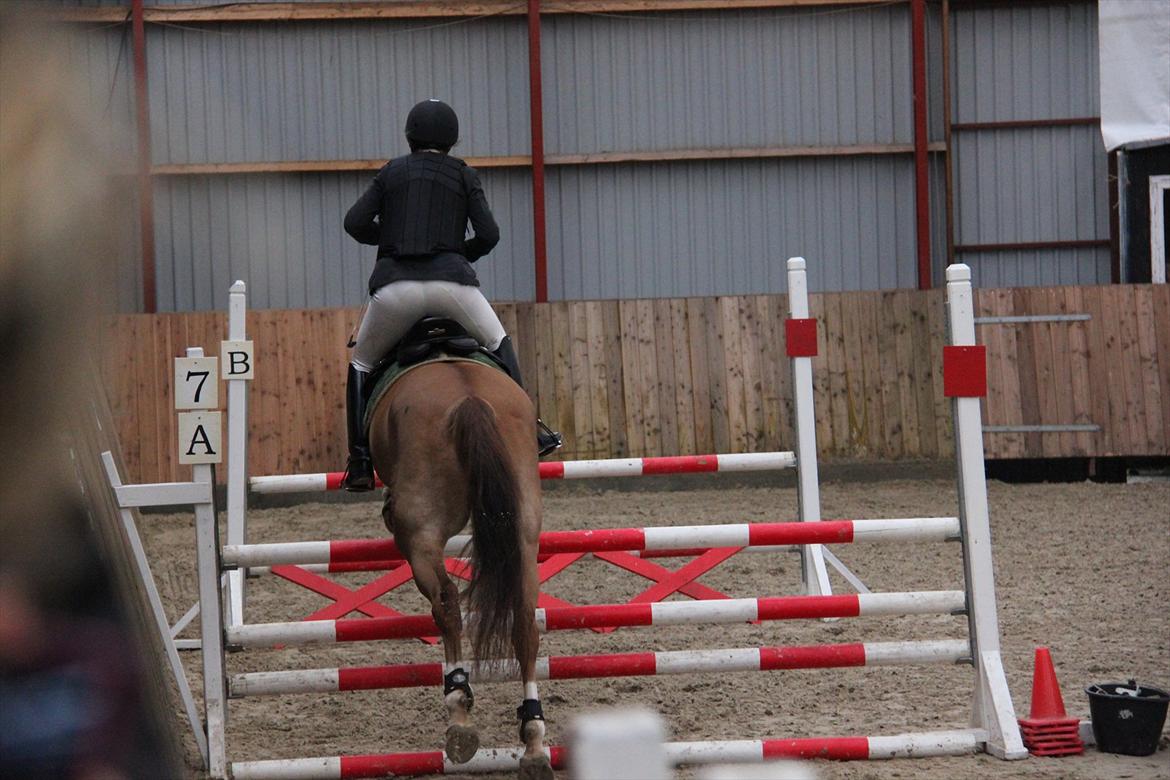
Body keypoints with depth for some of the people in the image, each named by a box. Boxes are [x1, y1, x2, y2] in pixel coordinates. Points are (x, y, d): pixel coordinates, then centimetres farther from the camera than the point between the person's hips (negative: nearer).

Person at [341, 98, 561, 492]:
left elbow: (355, 223, 7)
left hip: (394, 286, 0)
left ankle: (360, 462, 8)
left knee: (361, 364, 18)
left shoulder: (391, 172, 15)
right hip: (450, 280, 0)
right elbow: (489, 234, 6)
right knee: (498, 344, 25)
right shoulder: (464, 175, 13)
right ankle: (528, 426, 16)